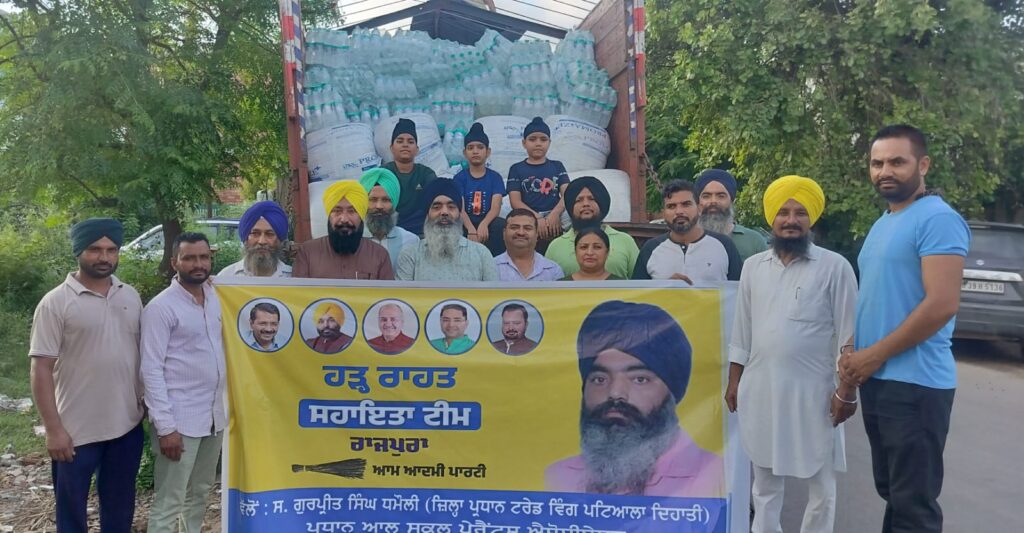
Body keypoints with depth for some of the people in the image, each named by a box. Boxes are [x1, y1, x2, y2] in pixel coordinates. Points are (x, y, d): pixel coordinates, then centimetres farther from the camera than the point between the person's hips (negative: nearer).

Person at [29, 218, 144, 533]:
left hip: (128, 425, 4)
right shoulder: (55, 302, -9)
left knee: (120, 507, 17)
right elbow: (41, 369, -11)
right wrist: (53, 429, -14)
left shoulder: (131, 297, 5)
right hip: (76, 430, -4)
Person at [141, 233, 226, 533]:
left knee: (200, 492, 18)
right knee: (169, 502, 0)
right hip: (180, 419, -7)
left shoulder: (215, 297, 7)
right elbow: (151, 369, -14)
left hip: (214, 415, 7)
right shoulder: (161, 307, -12)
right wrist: (165, 426, -19)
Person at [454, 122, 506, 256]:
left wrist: (484, 224, -30)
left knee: (501, 225, -33)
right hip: (466, 223, 0)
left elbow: (496, 207, -7)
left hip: (488, 222, 0)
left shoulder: (495, 177, 8)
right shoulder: (459, 178, 7)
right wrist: (471, 229, -30)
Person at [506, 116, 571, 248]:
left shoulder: (557, 166, 19)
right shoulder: (516, 169, 13)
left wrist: (555, 213, -18)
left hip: (555, 214, 2)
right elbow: (515, 201, 1)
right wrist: (537, 218, -16)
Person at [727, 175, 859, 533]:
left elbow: (848, 334, -5)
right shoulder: (753, 266, 7)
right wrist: (734, 381, 9)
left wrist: (846, 389, -8)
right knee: (765, 483, 14)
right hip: (760, 391, 3)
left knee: (820, 485, 10)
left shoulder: (835, 267, -4)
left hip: (814, 393, -3)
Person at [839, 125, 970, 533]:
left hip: (915, 384, -9)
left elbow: (942, 305, -22)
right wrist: (853, 354, 5)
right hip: (876, 379, 9)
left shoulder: (937, 219, -13)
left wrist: (875, 355, -15)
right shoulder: (881, 225, 16)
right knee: (892, 491, 19)